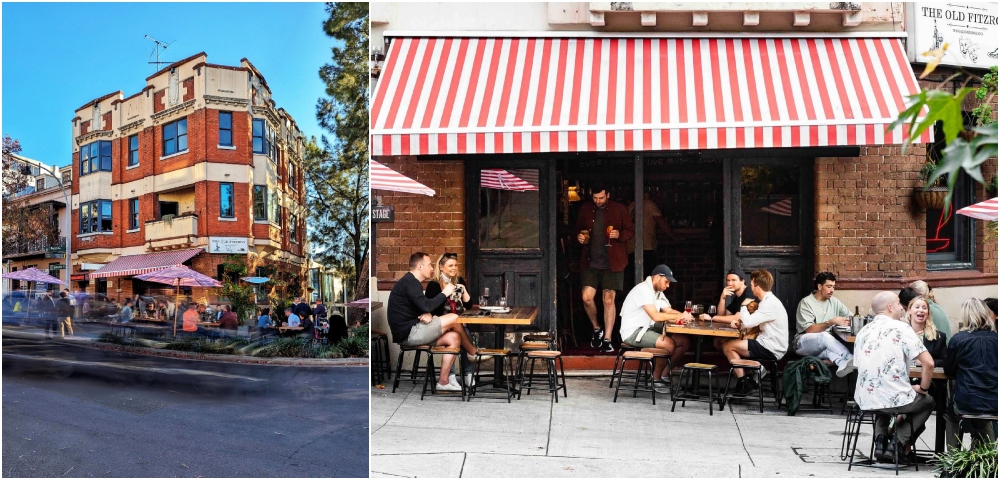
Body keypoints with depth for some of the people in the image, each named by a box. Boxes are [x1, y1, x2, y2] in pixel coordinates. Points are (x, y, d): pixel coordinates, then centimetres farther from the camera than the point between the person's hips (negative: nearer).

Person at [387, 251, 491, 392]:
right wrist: (445, 293, -9)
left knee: (454, 337, -1)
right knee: (453, 319, -12)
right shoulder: (409, 282, -13)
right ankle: (473, 352, 10)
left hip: (410, 332, 10)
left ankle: (443, 381, -1)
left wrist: (428, 315, -6)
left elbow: (423, 308, 19)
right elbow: (426, 306, -24)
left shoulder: (410, 282, 19)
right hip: (407, 333, -10)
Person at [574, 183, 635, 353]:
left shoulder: (620, 210, 0)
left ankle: (607, 339, 6)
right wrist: (579, 236, -2)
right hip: (590, 262, 2)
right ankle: (596, 329, 21)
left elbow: (631, 231, 4)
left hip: (612, 263, -2)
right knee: (587, 298, -6)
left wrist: (619, 235, -16)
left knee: (609, 300, -1)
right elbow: (578, 229, 20)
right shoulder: (585, 209, 7)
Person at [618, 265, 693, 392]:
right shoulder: (643, 290, -17)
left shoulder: (657, 292, 15)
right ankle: (656, 379, -6)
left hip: (648, 329, 10)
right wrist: (680, 316, -18)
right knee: (669, 344, -27)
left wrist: (683, 315, -10)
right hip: (633, 332, -10)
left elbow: (668, 311, 12)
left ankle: (666, 376, 5)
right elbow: (656, 316, -25)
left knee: (685, 341, -2)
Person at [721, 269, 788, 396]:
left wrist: (744, 306, -7)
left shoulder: (771, 304, -19)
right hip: (768, 346, 10)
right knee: (729, 345, 11)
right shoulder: (768, 301, 15)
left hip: (771, 350, -10)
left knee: (728, 346, -9)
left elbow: (748, 322, -25)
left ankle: (742, 384, 0)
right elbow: (752, 323, 18)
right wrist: (739, 324, -1)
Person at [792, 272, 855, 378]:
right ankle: (851, 360, -46)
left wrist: (848, 321, -14)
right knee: (825, 336, -37)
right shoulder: (806, 303, -8)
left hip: (826, 343, 5)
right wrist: (831, 322, -28)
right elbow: (809, 330, -18)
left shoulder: (834, 302, 11)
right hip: (804, 343, -5)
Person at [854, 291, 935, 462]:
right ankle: (899, 443, 9)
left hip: (864, 400, 5)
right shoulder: (901, 328, -7)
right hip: (895, 399, -5)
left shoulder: (863, 331, 10)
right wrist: (923, 388, 4)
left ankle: (881, 440, 15)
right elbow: (928, 363, -13)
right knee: (928, 401, 27)